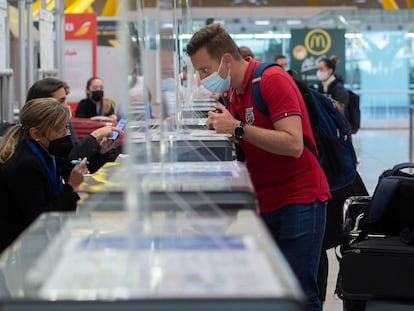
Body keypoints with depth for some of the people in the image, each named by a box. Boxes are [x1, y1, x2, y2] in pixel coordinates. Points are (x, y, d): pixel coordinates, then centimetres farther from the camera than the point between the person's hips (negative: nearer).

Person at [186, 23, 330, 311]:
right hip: (264, 202, 8)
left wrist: (238, 128, -22)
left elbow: (293, 144, -22)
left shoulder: (273, 80, -13)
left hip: (298, 201, -7)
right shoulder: (234, 93, 11)